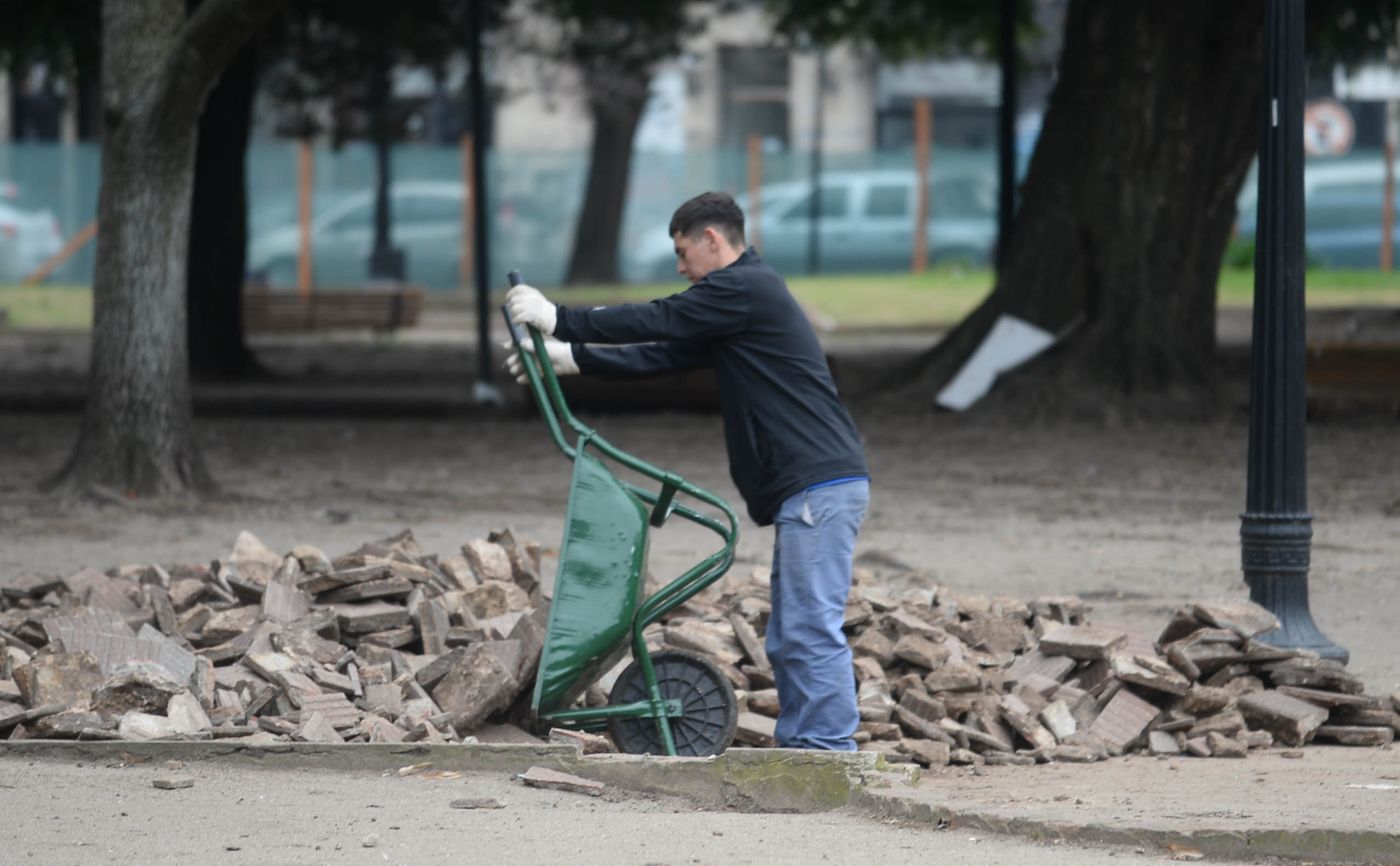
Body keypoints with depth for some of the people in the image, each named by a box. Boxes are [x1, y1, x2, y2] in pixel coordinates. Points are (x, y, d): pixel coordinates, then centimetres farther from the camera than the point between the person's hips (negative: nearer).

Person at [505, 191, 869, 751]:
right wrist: (569, 358, 18)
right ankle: (800, 748, 13)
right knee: (790, 638, 12)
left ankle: (830, 752, -14)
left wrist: (560, 319, -1)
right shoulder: (741, 296, 25)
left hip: (820, 487, -11)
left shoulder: (744, 288, -7)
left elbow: (656, 323, -8)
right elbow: (663, 355, 23)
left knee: (811, 630, -13)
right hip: (809, 491, 11)